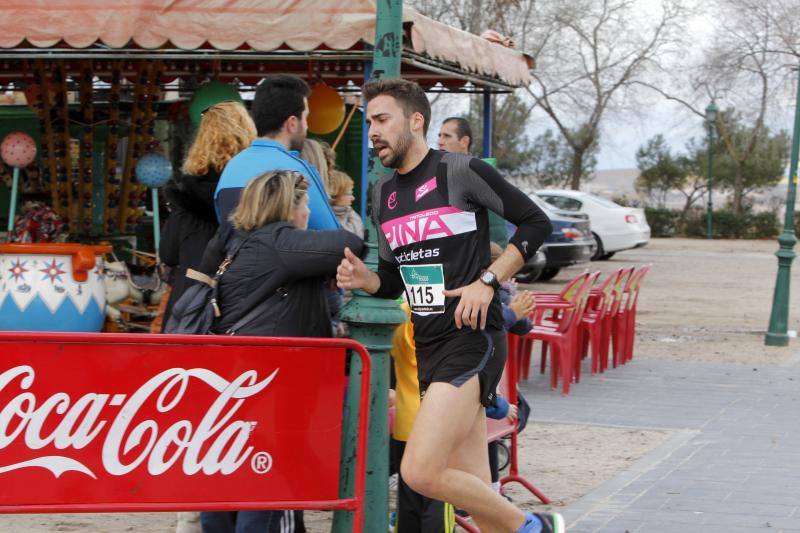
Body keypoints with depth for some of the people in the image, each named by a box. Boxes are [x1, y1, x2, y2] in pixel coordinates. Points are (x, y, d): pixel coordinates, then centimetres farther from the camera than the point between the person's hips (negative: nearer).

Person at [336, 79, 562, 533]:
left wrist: (488, 281, -12)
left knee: (421, 472, -18)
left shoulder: (461, 171, -7)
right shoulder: (384, 193, 15)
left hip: (471, 339, -8)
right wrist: (365, 279, 0)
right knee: (474, 491, 6)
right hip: (428, 347, 8)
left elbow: (536, 223, -4)